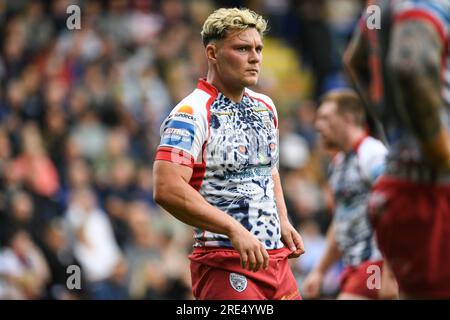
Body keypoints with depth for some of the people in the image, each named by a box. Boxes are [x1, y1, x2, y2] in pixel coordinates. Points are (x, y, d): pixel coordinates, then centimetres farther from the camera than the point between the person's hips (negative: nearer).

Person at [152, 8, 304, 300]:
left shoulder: (265, 107, 15)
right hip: (224, 264, -8)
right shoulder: (192, 114, -12)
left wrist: (283, 222, 14)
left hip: (276, 258, 8)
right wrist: (234, 229, -27)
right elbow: (167, 189, -24)